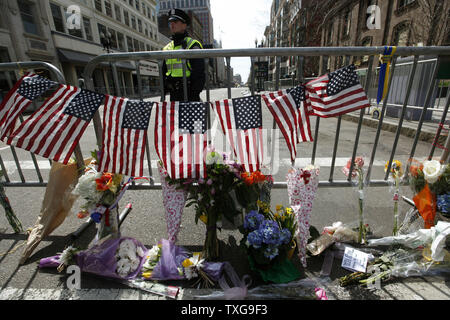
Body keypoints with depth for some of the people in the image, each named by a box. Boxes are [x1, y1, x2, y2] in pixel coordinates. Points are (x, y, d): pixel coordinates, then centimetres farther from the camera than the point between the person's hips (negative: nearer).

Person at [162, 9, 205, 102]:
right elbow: (163, 73, 21)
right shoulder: (167, 48, 17)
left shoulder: (193, 45, -3)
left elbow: (199, 73, -11)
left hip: (189, 95, -6)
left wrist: (195, 94, -18)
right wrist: (163, 94, 14)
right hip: (173, 96, 7)